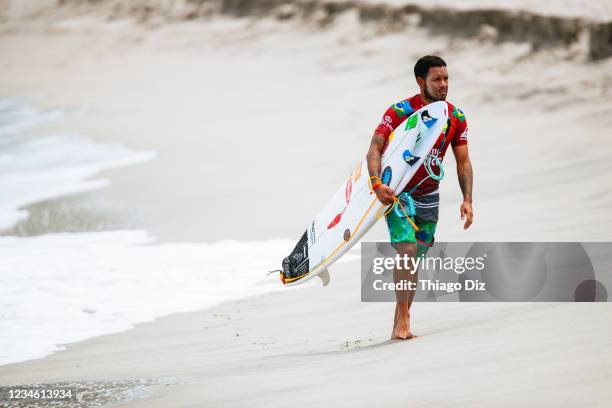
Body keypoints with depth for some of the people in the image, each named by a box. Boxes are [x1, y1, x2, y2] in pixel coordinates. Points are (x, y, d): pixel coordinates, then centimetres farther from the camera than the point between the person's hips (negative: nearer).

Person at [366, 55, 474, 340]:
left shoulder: (456, 117, -3)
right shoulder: (400, 112, -16)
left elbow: (463, 162, 3)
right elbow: (374, 150, -18)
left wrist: (467, 199, -8)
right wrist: (377, 184, -34)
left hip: (428, 196, 5)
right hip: (397, 191, -5)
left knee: (417, 258, 9)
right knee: (407, 250, -20)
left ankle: (402, 319, 19)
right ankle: (401, 321, -16)